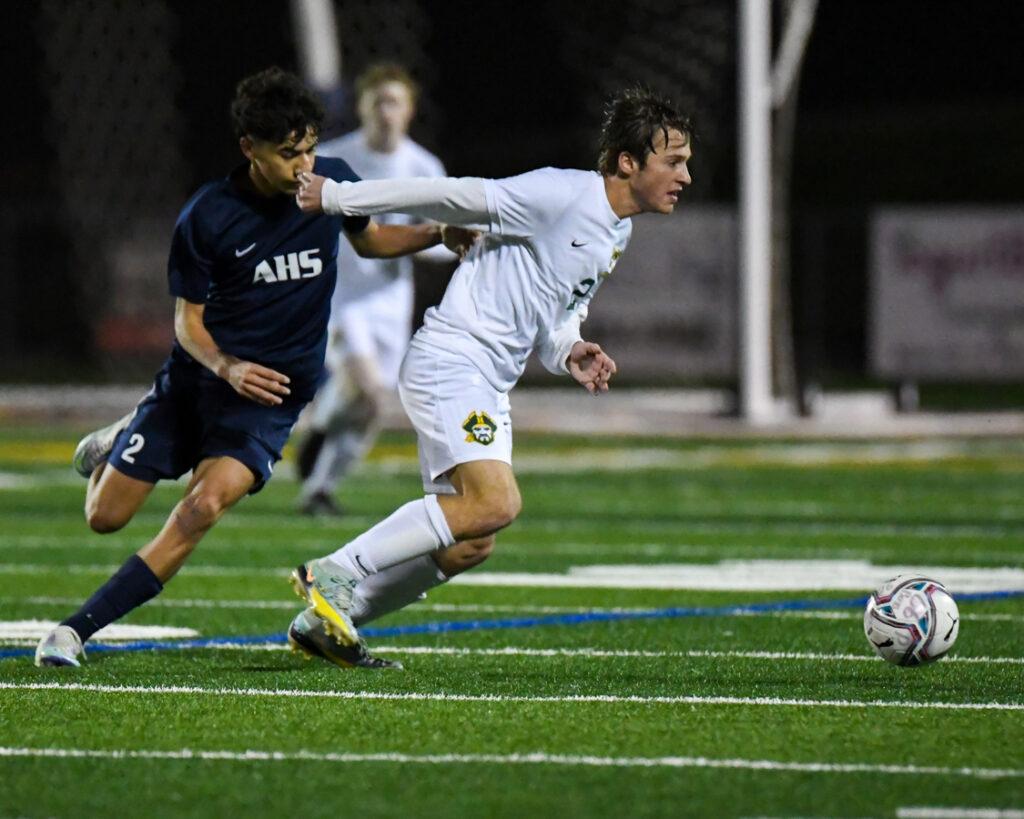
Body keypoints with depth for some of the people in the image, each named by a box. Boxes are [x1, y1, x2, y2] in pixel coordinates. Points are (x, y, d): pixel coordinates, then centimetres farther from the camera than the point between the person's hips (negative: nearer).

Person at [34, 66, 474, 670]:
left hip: (274, 395, 0)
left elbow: (370, 239, 17)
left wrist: (439, 234, -1)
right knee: (105, 516, 3)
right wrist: (228, 367, -26)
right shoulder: (207, 217, -14)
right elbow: (188, 321, -6)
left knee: (205, 506, -24)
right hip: (196, 376, 0)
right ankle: (115, 447, 41)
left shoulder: (333, 182, -5)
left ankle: (80, 627, -19)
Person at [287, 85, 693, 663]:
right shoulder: (559, 196, -16)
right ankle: (331, 574, -17)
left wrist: (569, 353, 2)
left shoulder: (618, 231, 13)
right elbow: (453, 198, -13)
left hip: (489, 388, 10)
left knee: (468, 546, 5)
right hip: (449, 361, -10)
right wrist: (338, 197, -8)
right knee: (497, 502, -25)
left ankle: (328, 620, 17)